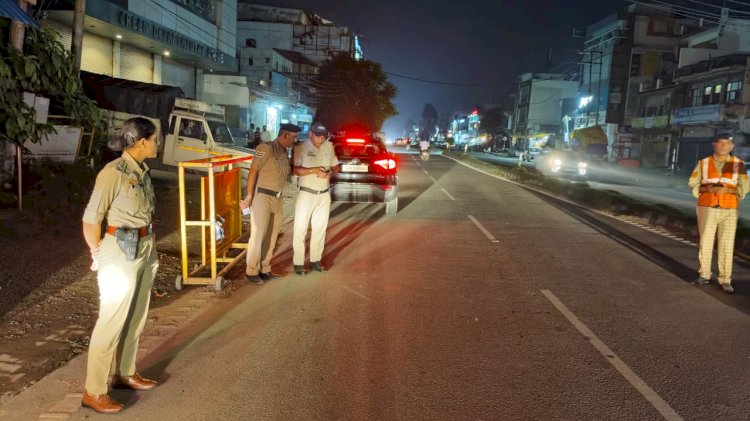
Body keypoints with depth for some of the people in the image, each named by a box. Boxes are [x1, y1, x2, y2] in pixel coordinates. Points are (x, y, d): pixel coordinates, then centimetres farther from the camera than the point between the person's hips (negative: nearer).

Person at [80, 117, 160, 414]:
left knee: (136, 317, 17)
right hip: (121, 253, -8)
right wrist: (99, 256, -4)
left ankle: (125, 373, 33)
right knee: (112, 321, -1)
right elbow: (91, 219, -13)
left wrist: (148, 247, 10)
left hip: (144, 250, 8)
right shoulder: (113, 173, -17)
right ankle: (93, 392, 11)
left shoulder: (142, 171, 7)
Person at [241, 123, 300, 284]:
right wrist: (249, 196, -15)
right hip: (262, 197, -8)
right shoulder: (266, 148, -9)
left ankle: (264, 270, 19)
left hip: (277, 199, 8)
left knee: (271, 237, 10)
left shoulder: (285, 153, 15)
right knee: (258, 235, -4)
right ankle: (251, 272, 6)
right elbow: (253, 171, -12)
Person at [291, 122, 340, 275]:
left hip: (324, 194, 5)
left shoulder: (329, 146, 6)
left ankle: (316, 260, 22)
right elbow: (294, 170, -16)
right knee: (300, 228, -3)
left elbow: (336, 166, 12)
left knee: (320, 228, 11)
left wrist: (330, 172, -10)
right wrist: (314, 170, -25)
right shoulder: (300, 148, -9)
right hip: (306, 193, -5)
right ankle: (298, 263, 4)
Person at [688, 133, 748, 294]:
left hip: (729, 211, 0)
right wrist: (707, 189, -17)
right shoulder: (703, 163, 2)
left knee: (727, 246, 0)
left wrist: (726, 190, -20)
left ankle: (725, 280, 7)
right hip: (707, 209, 1)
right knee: (705, 243, 5)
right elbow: (693, 184, 2)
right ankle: (704, 275, 18)